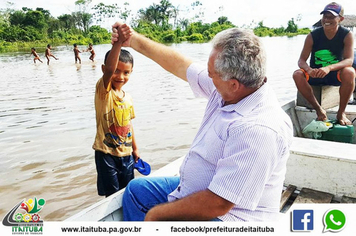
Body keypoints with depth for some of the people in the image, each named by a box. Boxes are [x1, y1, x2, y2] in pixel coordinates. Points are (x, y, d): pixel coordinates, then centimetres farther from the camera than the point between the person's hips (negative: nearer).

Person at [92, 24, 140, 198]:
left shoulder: (128, 98, 4)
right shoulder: (103, 91, -14)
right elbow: (109, 69, -35)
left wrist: (135, 148, 20)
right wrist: (118, 42, -48)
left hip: (126, 154, 6)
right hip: (106, 153, -6)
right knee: (113, 195, 6)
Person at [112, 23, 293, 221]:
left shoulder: (258, 130, -34)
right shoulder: (228, 87, -8)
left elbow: (217, 204, -32)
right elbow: (179, 65, 4)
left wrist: (157, 214, -19)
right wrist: (134, 40, 12)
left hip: (225, 215, -8)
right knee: (136, 189, 17)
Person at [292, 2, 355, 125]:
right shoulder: (313, 36, -9)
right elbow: (301, 60, -11)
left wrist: (328, 68, -42)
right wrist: (309, 70, -36)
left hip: (336, 75, -1)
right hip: (315, 74, 1)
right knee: (297, 75, -28)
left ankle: (341, 113, -15)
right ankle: (319, 110, -15)